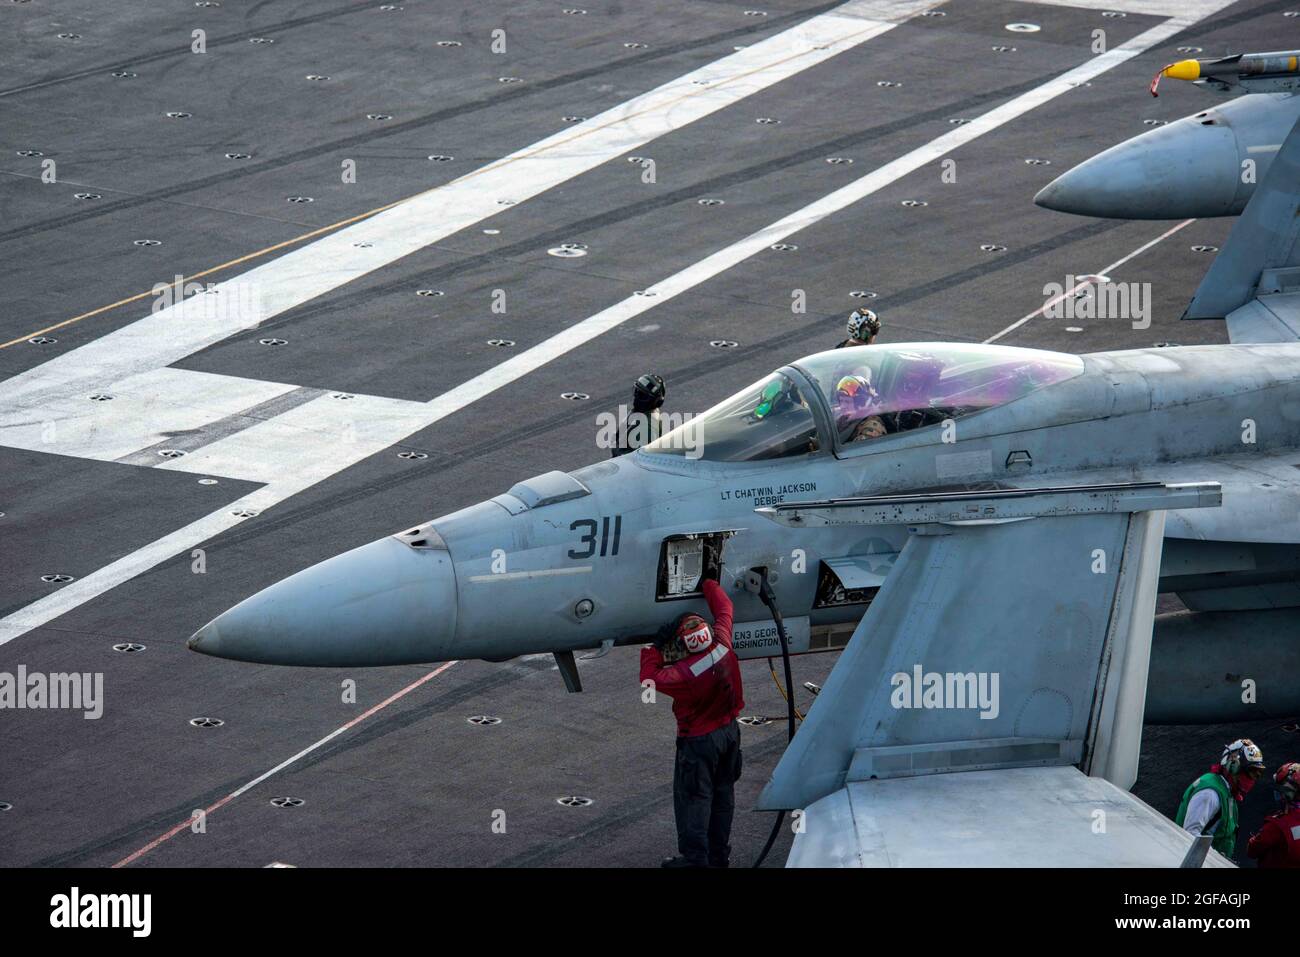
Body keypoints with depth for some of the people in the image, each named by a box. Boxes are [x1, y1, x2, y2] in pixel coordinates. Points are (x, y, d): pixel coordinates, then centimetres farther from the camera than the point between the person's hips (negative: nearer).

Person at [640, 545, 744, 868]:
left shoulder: (685, 674, -32)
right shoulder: (723, 647, -17)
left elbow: (651, 679, -15)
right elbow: (724, 610, 0)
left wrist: (654, 647, -6)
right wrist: (709, 580, 11)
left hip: (699, 741, -7)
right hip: (729, 730, 7)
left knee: (693, 799, 7)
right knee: (723, 793, 18)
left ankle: (695, 858, 14)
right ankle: (719, 855, 30)